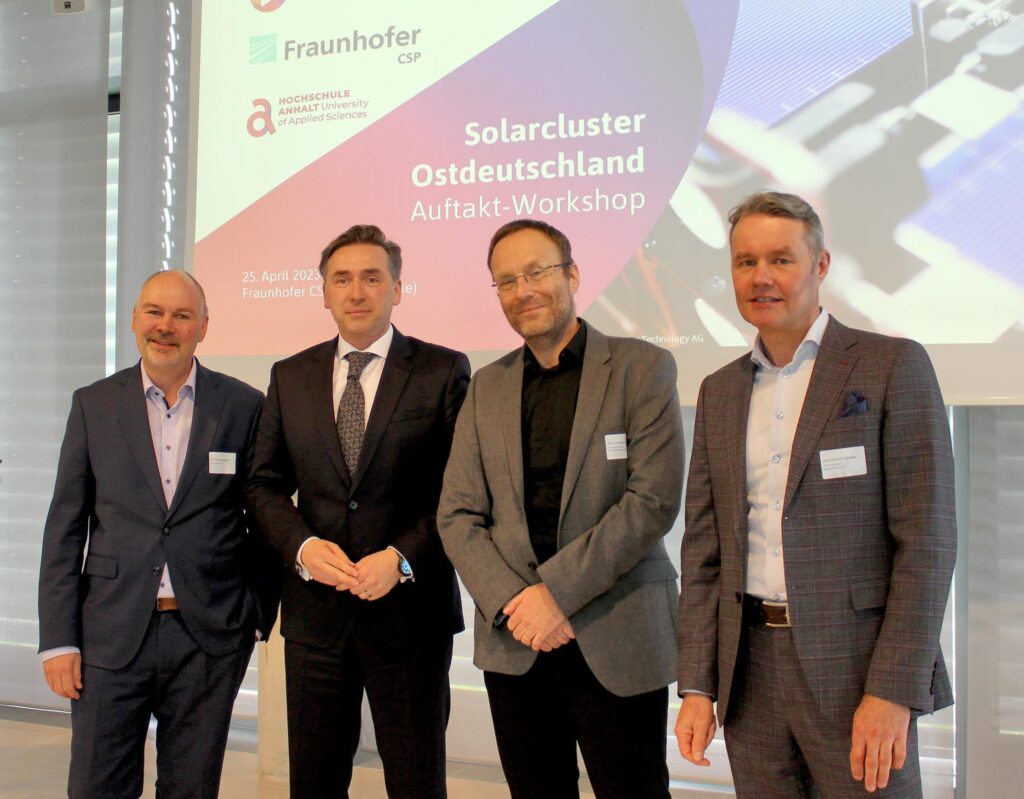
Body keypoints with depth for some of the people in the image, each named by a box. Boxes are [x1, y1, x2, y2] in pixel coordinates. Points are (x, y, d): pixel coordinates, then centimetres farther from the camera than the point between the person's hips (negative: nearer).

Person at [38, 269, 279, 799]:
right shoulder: (93, 404, 4)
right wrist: (58, 639, -1)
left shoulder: (244, 407, 1)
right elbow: (65, 528, 4)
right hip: (111, 636, 1)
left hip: (209, 639, 0)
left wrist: (258, 615, 1)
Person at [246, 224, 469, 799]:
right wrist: (302, 546, -9)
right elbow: (266, 485, 9)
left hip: (409, 608, -3)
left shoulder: (443, 371, -1)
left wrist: (403, 557, -16)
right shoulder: (291, 377, 9)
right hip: (315, 609, 3)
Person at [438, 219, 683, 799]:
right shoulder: (487, 387, 10)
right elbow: (458, 515, 6)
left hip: (618, 642, -3)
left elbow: (654, 501, -12)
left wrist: (556, 591, -16)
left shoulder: (643, 369, -3)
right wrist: (513, 602, -10)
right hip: (513, 642, 4)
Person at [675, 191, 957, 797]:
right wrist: (697, 686, 4)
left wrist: (893, 691, -15)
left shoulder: (893, 366, -4)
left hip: (855, 665, -4)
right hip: (748, 671, 5)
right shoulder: (720, 391, 11)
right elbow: (703, 547, 10)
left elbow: (926, 538, -9)